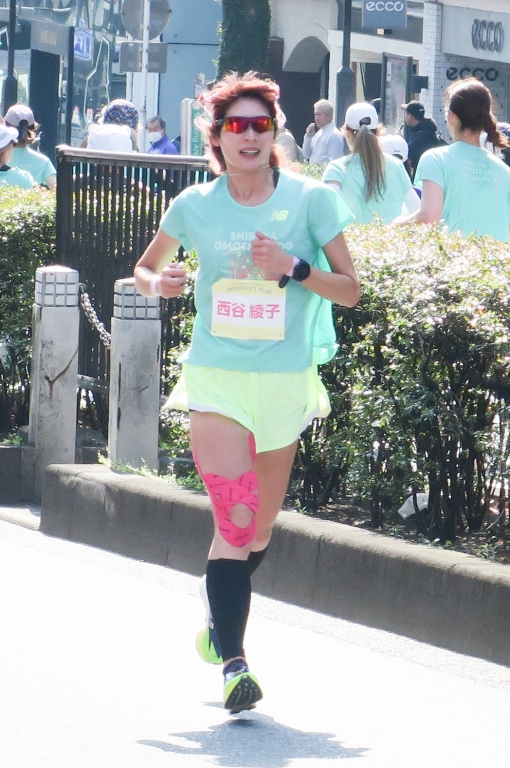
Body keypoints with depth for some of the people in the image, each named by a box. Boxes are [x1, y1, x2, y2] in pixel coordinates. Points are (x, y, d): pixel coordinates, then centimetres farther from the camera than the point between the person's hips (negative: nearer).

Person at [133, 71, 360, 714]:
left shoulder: (310, 200, -2)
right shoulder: (195, 207, 1)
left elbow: (350, 290, -1)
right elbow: (146, 267, 17)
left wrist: (294, 269, -17)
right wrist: (158, 282, -6)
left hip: (286, 381, 1)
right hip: (217, 378, -1)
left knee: (260, 526, 13)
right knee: (235, 518, -16)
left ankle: (219, 625, 40)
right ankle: (233, 662, -20)